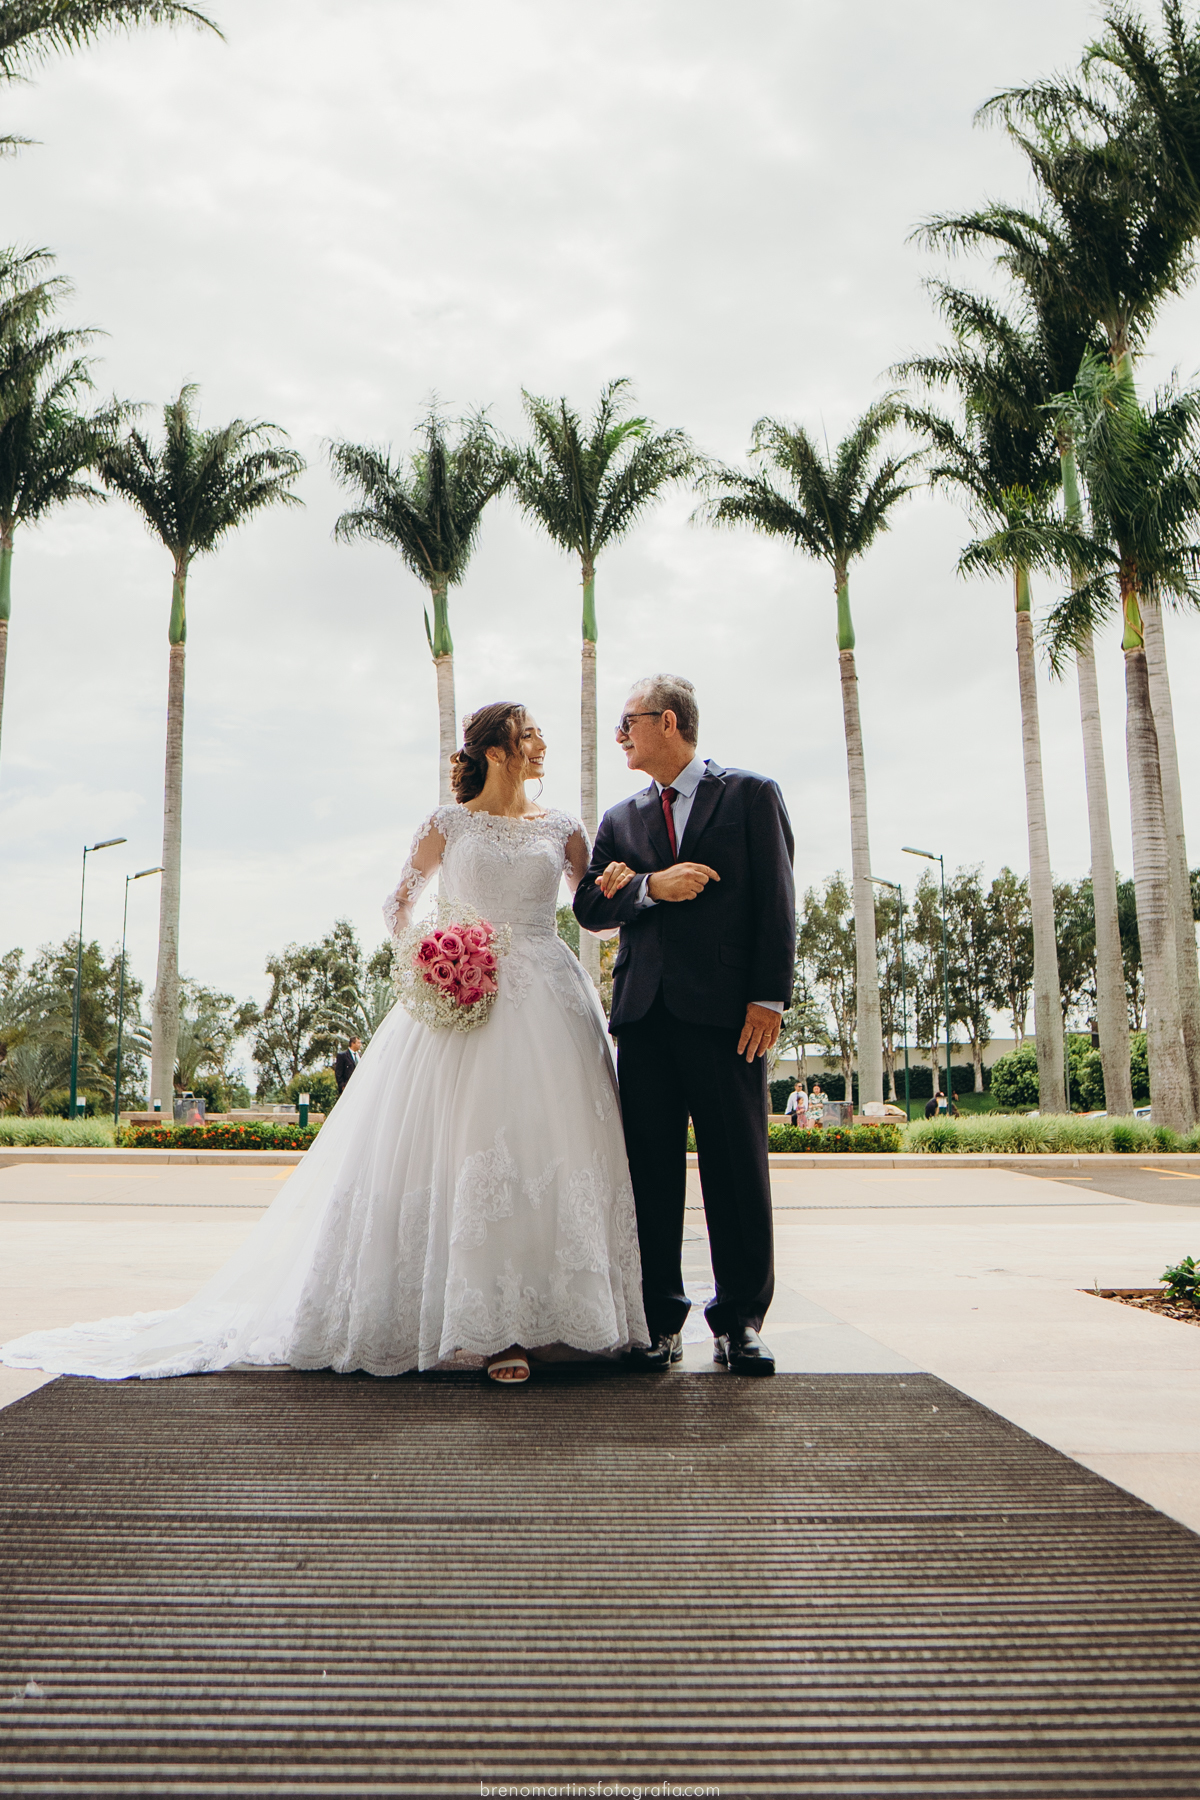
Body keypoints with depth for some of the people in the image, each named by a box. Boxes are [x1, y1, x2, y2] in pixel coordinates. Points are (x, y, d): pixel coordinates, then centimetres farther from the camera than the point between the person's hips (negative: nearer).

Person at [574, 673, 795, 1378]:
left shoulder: (751, 794, 7)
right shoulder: (621, 819, 19)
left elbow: (776, 902, 0)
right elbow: (590, 905, 10)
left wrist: (769, 997, -9)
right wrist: (651, 886, -8)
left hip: (726, 1010, -4)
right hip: (644, 1010, 4)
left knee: (739, 1168, 0)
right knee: (651, 1171, 4)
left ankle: (741, 1321, 11)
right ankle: (661, 1321, 13)